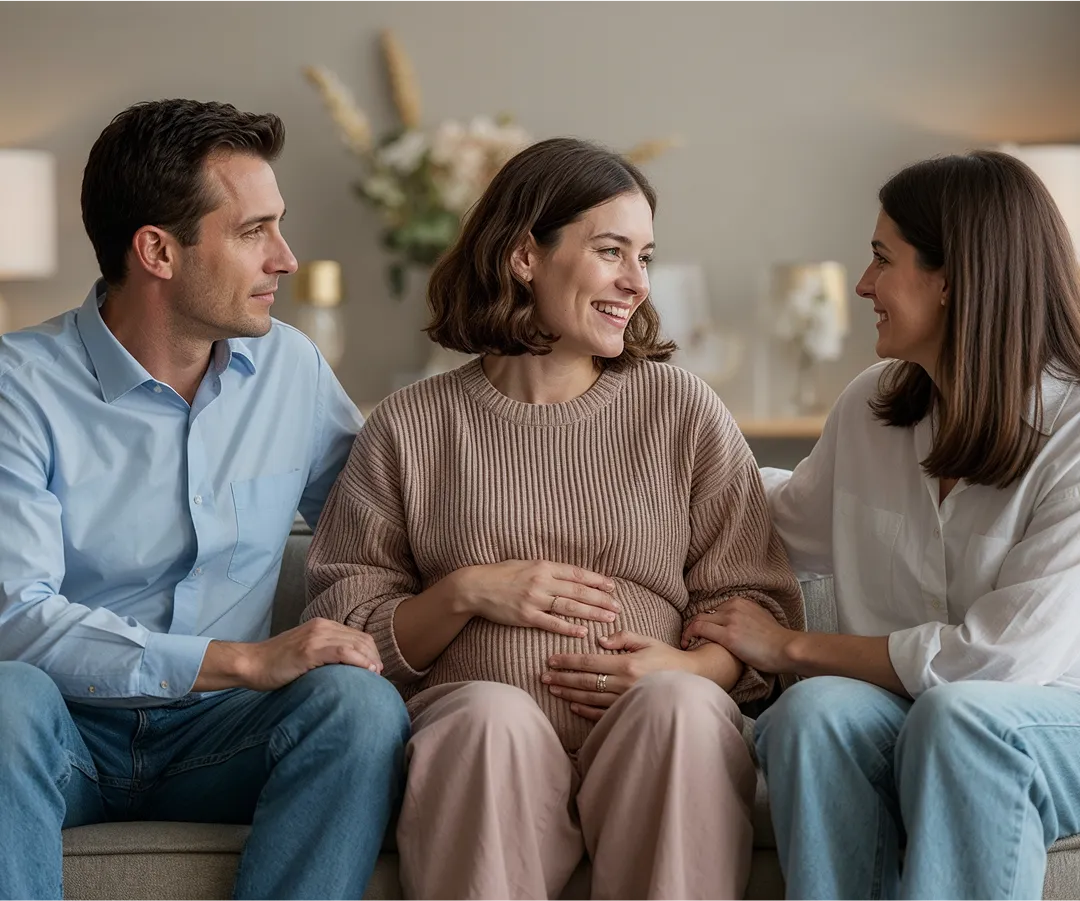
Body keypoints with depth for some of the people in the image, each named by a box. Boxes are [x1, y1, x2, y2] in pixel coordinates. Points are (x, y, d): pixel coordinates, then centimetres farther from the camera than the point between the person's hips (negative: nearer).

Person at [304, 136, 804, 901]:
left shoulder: (685, 411, 13)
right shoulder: (410, 428, 12)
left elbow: (761, 612, 10)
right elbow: (344, 630, 10)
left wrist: (687, 667, -11)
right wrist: (465, 594, -7)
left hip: (649, 748, 1)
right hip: (474, 737, -1)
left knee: (680, 704, -32)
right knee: (495, 714, -34)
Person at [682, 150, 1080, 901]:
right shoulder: (871, 409, 5)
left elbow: (1003, 656, -19)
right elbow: (793, 517, 28)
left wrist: (794, 646, -11)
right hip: (900, 710, 4)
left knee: (957, 714, -38)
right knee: (819, 710, -30)